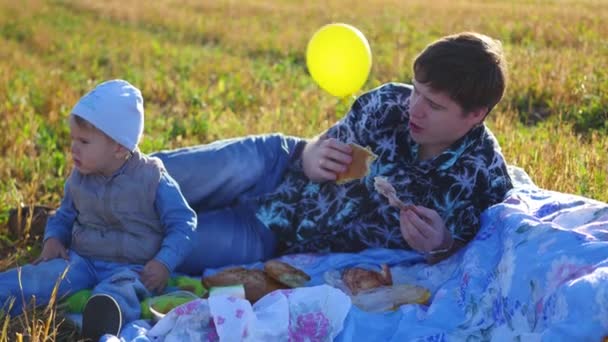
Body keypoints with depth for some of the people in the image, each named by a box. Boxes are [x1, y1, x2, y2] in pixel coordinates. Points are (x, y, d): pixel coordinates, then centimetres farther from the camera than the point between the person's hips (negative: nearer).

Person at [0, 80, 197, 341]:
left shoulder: (152, 179, -5)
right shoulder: (79, 178, 9)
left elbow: (183, 223, -4)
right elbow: (64, 215, 23)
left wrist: (164, 263, -18)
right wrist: (53, 239, 1)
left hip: (130, 268, -6)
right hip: (81, 261, 6)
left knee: (117, 291, -40)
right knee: (38, 276, -21)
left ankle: (104, 320, -73)